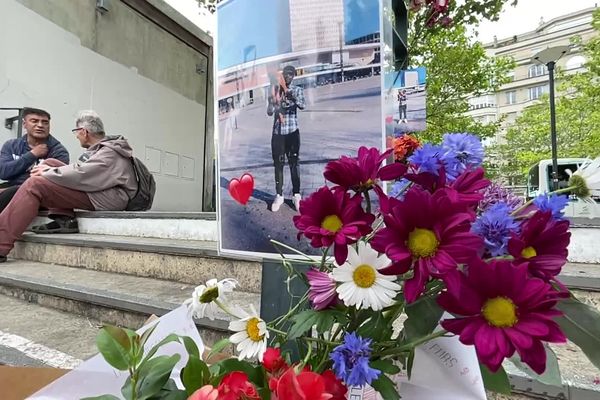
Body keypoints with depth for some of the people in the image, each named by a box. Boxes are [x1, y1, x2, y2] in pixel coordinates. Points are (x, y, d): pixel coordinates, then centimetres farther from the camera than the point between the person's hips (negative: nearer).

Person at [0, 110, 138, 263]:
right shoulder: (103, 147, 18)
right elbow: (82, 169, 19)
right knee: (49, 163, 12)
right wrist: (50, 169, 7)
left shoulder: (110, 154, -15)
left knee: (35, 185, -17)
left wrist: (49, 172, -7)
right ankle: (63, 219, -2)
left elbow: (80, 174, -22)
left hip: (106, 198, -11)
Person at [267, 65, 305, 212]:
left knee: (293, 163, 0)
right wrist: (273, 101, -19)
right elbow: (269, 112, -1)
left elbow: (302, 106, -17)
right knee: (278, 164, 4)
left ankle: (296, 195, 7)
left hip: (292, 132, -2)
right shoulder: (275, 90, 7)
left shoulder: (297, 90, 3)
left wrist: (293, 97, -33)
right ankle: (279, 195, 13)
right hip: (277, 132, 2)